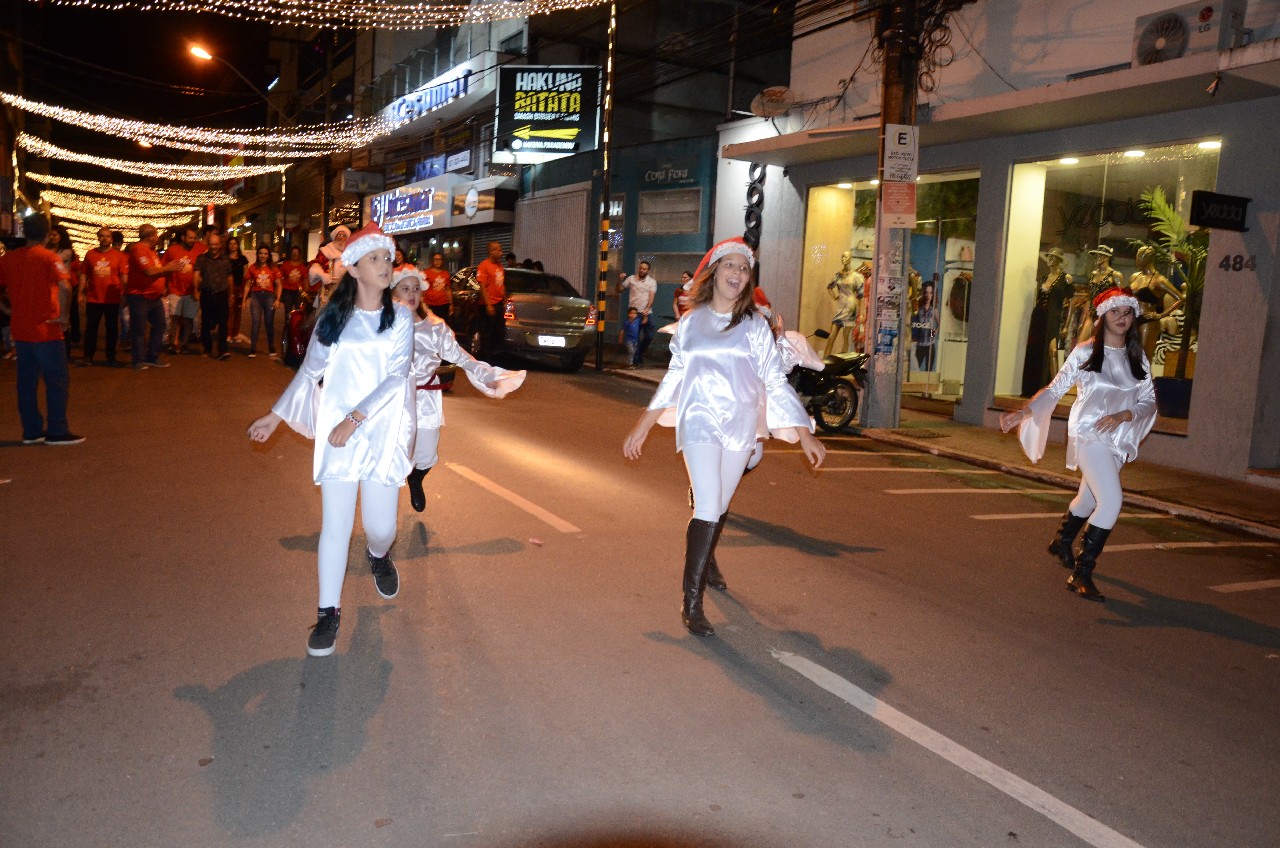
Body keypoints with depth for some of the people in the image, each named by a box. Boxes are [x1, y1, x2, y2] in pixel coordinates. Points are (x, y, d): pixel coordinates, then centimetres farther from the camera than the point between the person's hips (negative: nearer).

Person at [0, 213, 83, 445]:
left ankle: (32, 430, 16)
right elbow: (64, 287, -25)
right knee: (58, 380, 2)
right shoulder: (49, 257, -11)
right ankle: (57, 431, 2)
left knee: (27, 381, 12)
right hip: (45, 329, -6)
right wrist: (64, 315, -16)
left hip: (20, 329, 6)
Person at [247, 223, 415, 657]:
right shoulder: (332, 317, 5)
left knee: (381, 524, 1)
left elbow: (396, 377, -10)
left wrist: (354, 420, -18)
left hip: (384, 433, 0)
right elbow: (309, 372, 13)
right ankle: (328, 613, 10)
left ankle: (378, 556, 38)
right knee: (335, 524, -2)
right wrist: (276, 416, 12)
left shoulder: (400, 318, 1)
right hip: (336, 433, 0)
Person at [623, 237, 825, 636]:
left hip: (740, 426, 2)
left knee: (719, 508, 14)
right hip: (700, 423, -2)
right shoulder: (690, 322, 5)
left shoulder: (755, 326, 4)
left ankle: (704, 562, 41)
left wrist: (805, 434, -4)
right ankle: (691, 601, -8)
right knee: (708, 508, -14)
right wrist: (642, 427, 10)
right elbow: (674, 378, 11)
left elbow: (776, 382, 2)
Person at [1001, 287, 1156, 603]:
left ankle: (1062, 543, 49)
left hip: (1118, 440, 5)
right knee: (1111, 500, -21)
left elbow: (1149, 400, 5)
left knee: (1089, 499, 20)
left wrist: (1124, 415, -14)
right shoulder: (1085, 352, -4)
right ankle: (1081, 573, -13)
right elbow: (1055, 388, -4)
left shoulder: (1137, 358, 8)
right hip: (1088, 435, -5)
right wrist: (1024, 412, -17)